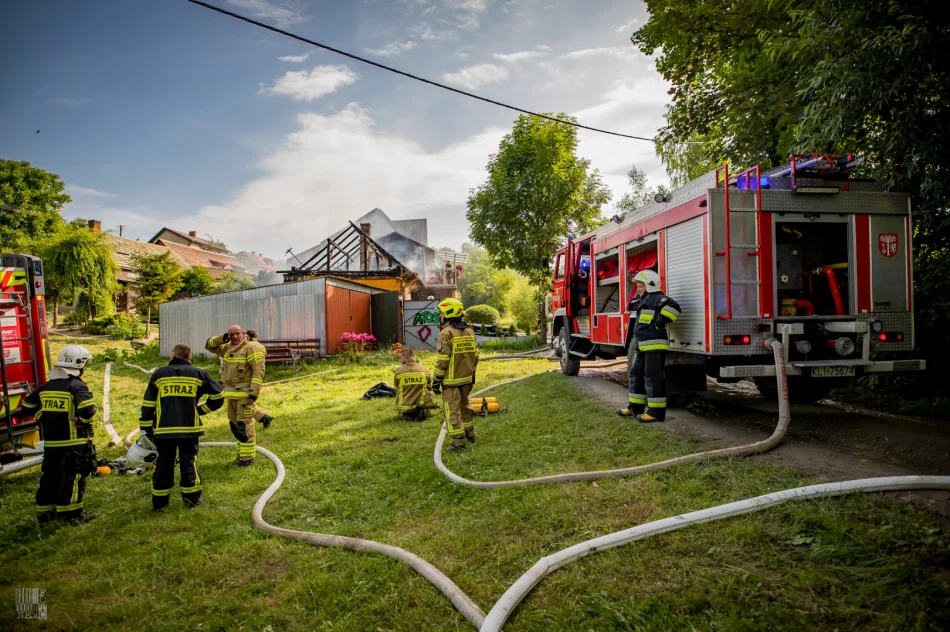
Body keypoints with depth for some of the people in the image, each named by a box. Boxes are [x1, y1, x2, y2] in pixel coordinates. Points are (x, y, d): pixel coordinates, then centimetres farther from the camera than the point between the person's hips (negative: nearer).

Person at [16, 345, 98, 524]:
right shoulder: (77, 386, -15)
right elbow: (87, 409, -28)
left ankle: (45, 512, 26)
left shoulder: (45, 387, 8)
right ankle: (71, 513, 7)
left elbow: (26, 407, 16)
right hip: (74, 442, -7)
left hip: (51, 442, 7)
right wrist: (82, 421, -8)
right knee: (73, 477, 2)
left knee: (50, 476, 17)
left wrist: (44, 419, 21)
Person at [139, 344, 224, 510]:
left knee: (163, 464, 11)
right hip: (189, 429, -1)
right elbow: (218, 396, 3)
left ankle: (159, 500, 19)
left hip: (163, 429, 1)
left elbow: (147, 405, 4)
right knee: (189, 463, 8)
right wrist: (201, 409, 15)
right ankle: (192, 498, 14)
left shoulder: (159, 374, 5)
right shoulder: (198, 374, 3)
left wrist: (146, 430, 8)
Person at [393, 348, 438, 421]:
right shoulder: (424, 370, -2)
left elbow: (396, 390, 4)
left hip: (405, 406, 1)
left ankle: (407, 415, -1)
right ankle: (424, 411, -1)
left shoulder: (398, 371, -7)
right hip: (422, 403, -1)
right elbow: (429, 388, 9)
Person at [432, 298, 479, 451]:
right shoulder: (469, 331, 8)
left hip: (451, 380, -8)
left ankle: (458, 441, 0)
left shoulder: (446, 333, -15)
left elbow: (442, 359, -18)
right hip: (466, 377, 8)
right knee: (464, 405, 23)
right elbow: (475, 355, 12)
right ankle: (470, 433, 35)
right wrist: (472, 374, 21)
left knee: (452, 409, -1)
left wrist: (437, 379, -11)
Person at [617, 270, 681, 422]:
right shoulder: (646, 301, 23)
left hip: (655, 345, -11)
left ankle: (656, 411, -3)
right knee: (637, 374, 15)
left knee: (653, 377, -8)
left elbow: (673, 307, -28)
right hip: (644, 346, 11)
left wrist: (659, 322, -22)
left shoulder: (658, 299, -9)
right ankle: (636, 406, 23)